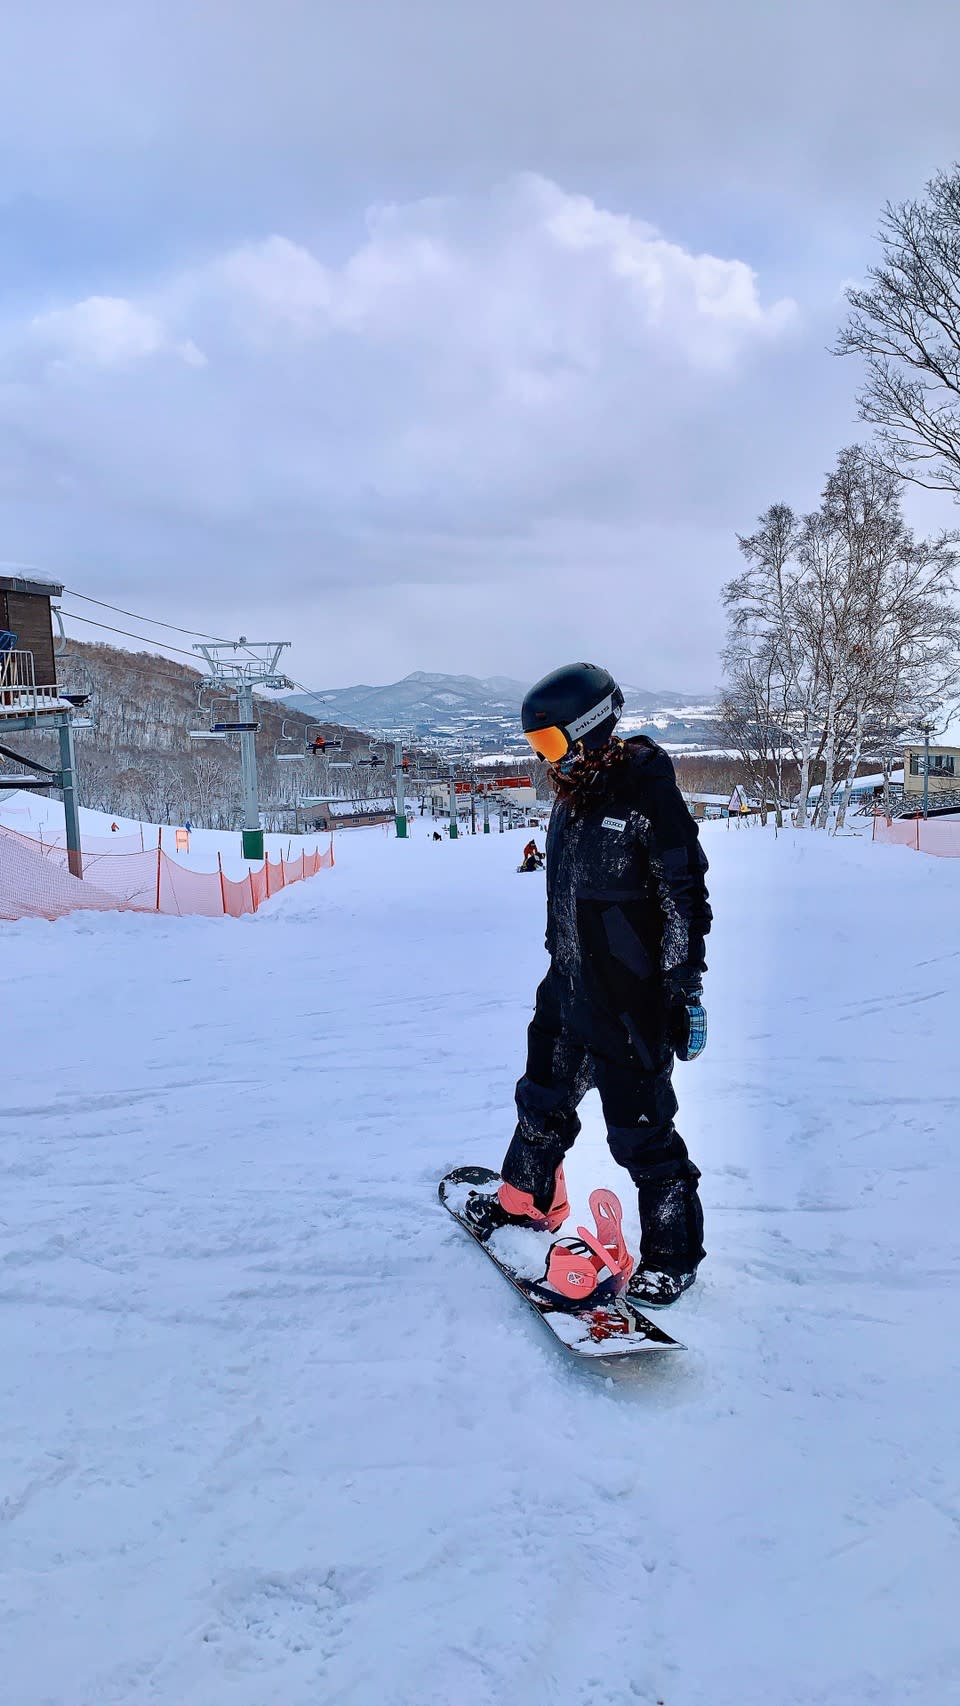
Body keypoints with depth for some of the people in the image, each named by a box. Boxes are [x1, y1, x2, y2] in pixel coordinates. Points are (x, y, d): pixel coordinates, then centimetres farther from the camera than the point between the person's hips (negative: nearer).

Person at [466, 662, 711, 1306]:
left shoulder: (648, 795, -17)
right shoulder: (572, 795, 10)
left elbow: (687, 898, -16)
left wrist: (688, 989, -16)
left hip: (631, 1005, -8)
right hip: (568, 994, 9)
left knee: (641, 1131, 0)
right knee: (543, 1102, 22)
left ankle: (674, 1253, 18)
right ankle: (528, 1202, 44)